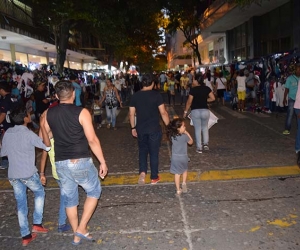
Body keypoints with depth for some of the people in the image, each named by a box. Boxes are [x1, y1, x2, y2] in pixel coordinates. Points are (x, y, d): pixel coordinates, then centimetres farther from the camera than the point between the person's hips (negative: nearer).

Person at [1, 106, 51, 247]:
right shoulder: (28, 134, -13)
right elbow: (47, 146, -14)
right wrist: (43, 127, -17)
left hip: (12, 175, 5)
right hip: (28, 173, -5)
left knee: (21, 204, 12)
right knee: (39, 193, 20)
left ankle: (25, 236, 17)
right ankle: (37, 224, 16)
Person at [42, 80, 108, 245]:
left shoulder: (48, 114, 3)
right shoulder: (81, 112, -11)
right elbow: (92, 140, -13)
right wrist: (103, 162, -6)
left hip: (60, 163, 5)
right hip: (81, 162, -5)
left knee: (70, 199, 18)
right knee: (94, 191, 18)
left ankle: (76, 235, 31)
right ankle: (81, 228, 12)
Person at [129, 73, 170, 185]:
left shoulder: (135, 96, 0)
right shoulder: (156, 94, -10)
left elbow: (131, 114, 3)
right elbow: (163, 112, -12)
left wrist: (133, 127, 14)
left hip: (141, 129, 2)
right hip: (154, 129, -2)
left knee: (142, 150, 20)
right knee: (154, 152, 10)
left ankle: (142, 172, 1)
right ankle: (154, 177, 20)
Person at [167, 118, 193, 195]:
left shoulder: (172, 136, -8)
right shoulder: (185, 136, -18)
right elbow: (191, 142, -1)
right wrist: (187, 133, 0)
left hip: (175, 158, 2)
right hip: (183, 157, -2)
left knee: (177, 173, 9)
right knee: (185, 170, 26)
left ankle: (178, 190, 12)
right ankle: (184, 183, 10)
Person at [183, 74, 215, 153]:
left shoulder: (193, 89, -10)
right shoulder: (207, 88, 1)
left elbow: (189, 102, -10)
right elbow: (213, 98, 0)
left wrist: (185, 111, 0)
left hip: (195, 111, -3)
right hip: (205, 110, 3)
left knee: (197, 129, 7)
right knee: (205, 127, 25)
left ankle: (199, 148, 10)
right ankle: (206, 144, 15)